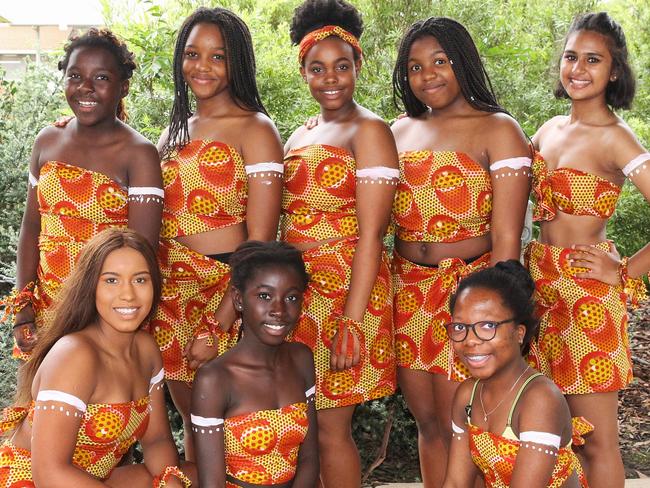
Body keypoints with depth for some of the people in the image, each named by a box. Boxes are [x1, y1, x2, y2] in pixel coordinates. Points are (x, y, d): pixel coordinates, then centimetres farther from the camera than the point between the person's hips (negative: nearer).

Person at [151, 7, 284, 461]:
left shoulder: (255, 129, -8)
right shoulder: (176, 130, 12)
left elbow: (260, 241, -15)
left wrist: (219, 324, -19)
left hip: (227, 292, -6)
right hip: (171, 293, 6)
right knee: (191, 419, 17)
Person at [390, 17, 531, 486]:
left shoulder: (497, 129, -4)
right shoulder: (401, 131, 12)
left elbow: (506, 237, -11)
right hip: (406, 294, 5)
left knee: (457, 430, 2)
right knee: (427, 422, 14)